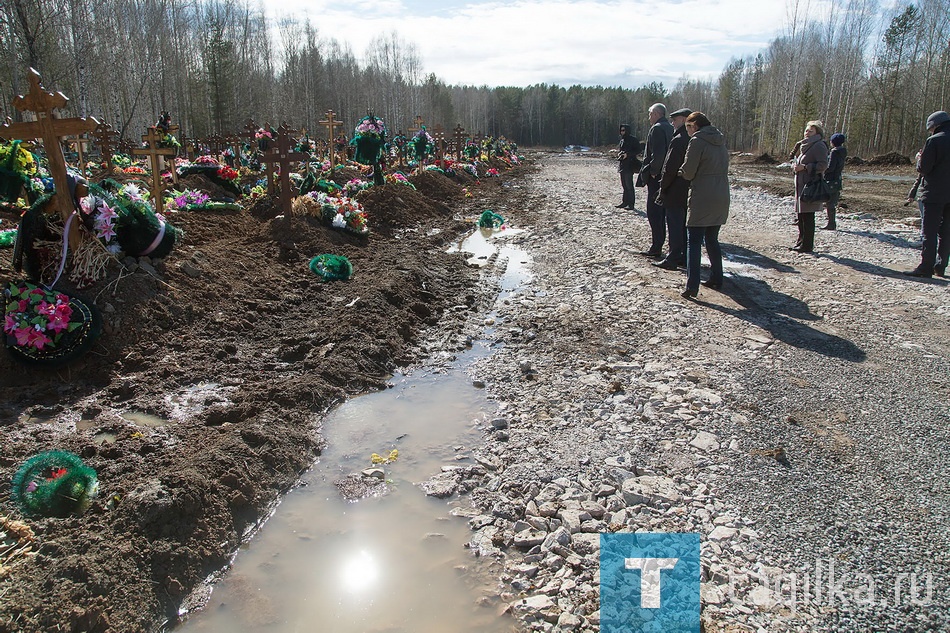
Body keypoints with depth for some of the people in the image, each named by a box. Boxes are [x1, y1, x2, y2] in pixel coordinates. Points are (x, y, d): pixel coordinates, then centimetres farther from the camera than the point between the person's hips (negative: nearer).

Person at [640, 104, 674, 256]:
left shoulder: (657, 129, -13)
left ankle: (656, 248, -5)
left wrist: (653, 172, -17)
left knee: (654, 213, -6)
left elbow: (658, 153, -24)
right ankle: (658, 245, 21)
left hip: (656, 178, -9)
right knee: (661, 212, 14)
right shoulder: (670, 128, 15)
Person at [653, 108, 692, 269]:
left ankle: (673, 259, 0)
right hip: (689, 192, 9)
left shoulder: (678, 140, -16)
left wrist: (663, 188, -8)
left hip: (676, 193, -9)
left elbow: (670, 167, -19)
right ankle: (685, 257, 21)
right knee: (685, 225, 14)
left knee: (675, 226, -4)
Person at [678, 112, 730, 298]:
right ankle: (716, 279, 25)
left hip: (701, 200, -8)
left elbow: (688, 172, -11)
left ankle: (692, 287, -11)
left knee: (693, 242, -5)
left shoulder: (697, 141, -10)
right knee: (712, 240, 19)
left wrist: (682, 171, 12)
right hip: (721, 199, 8)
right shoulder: (720, 142, 14)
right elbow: (722, 169, 17)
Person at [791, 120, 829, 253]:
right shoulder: (804, 145, 19)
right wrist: (795, 165, 3)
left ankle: (808, 245, -4)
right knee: (800, 214, 13)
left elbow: (823, 165, -16)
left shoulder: (819, 146, -9)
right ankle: (802, 241, 22)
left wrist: (804, 167, -20)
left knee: (807, 216, -8)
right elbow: (797, 161, 26)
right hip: (801, 184, 9)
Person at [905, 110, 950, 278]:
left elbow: (923, 168, -13)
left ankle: (926, 267, -7)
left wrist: (920, 158, 7)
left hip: (934, 194, -6)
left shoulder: (934, 141, -11)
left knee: (930, 232, -5)